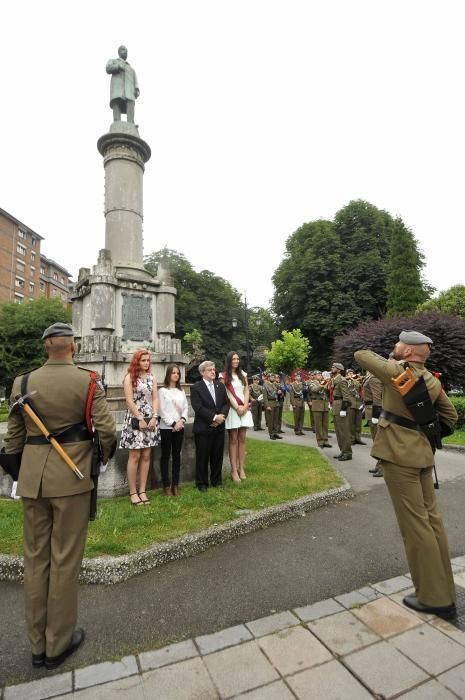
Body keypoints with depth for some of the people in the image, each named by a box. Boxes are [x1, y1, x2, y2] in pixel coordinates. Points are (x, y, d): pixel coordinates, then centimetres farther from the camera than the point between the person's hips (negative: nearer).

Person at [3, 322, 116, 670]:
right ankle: (59, 643, 27)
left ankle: (38, 644, 33)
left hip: (32, 477, 4)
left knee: (35, 557, 17)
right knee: (65, 558, 10)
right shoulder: (87, 381, -10)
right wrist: (104, 458, 7)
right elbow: (106, 430, -13)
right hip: (71, 475, -4)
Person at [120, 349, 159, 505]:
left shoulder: (151, 378, 11)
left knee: (146, 457, 7)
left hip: (150, 420, 5)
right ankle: (132, 492, 11)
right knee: (134, 457, 0)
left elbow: (155, 399, 7)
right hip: (135, 420, -5)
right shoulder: (130, 377, -4)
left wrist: (154, 417, -6)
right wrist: (140, 419, -12)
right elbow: (129, 401, -10)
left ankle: (142, 490, 16)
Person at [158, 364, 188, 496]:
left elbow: (186, 408, 7)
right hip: (166, 427, -4)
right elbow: (162, 410, -8)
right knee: (165, 456, 3)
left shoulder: (181, 391, 11)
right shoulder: (163, 390, -3)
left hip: (180, 427, 4)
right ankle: (166, 485, 10)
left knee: (176, 455, 9)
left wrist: (182, 421, -9)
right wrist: (173, 423, -13)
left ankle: (175, 484, 16)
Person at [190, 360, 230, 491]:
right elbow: (198, 407, -15)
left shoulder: (220, 385, 11)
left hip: (219, 427, 5)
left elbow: (226, 403, 7)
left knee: (218, 456, 13)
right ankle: (202, 483, 20)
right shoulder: (196, 387, -6)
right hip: (203, 428, -4)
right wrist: (214, 417, -17)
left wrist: (221, 417, -10)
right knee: (202, 457, 5)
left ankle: (217, 480, 28)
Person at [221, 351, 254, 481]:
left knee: (242, 439, 5)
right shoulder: (224, 376, 0)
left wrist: (244, 406, -6)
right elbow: (227, 393, -7)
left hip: (244, 409, 4)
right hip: (232, 409, -4)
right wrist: (237, 407, -13)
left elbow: (246, 391, 9)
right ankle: (234, 470, 2)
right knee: (233, 439, -2)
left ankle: (242, 468, 9)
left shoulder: (243, 374, 14)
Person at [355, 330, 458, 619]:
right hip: (422, 453, 8)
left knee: (415, 523, 2)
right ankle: (445, 593, 29)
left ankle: (434, 598, 13)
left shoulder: (396, 371, -14)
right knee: (431, 518, 16)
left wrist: (387, 358, 14)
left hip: (398, 454, -8)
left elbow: (361, 355, -1)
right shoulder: (433, 381, 6)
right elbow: (451, 416, 15)